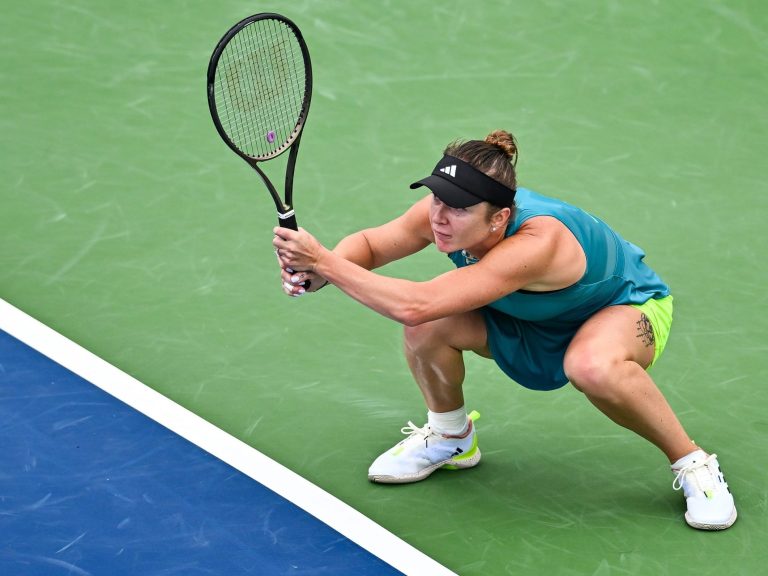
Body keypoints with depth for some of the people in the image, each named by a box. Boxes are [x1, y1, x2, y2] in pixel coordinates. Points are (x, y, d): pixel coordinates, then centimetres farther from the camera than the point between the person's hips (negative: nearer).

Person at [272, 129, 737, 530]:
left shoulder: (536, 243, -43)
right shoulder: (445, 213, -24)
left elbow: (415, 305, -49)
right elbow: (368, 244, -6)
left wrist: (325, 261, -45)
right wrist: (319, 273, -28)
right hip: (535, 320, 6)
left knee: (592, 366, -42)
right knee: (428, 329, -19)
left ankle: (693, 463, -16)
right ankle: (450, 436, 13)